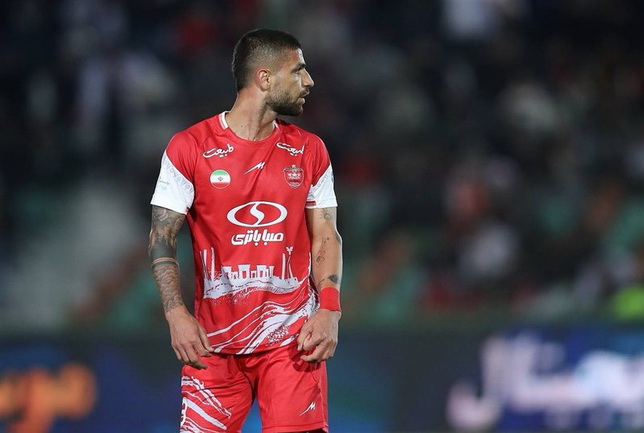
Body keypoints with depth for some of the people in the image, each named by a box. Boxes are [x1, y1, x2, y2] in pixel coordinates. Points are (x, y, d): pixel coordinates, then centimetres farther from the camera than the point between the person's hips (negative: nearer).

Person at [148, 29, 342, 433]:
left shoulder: (310, 151, 8)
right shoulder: (189, 148, -1)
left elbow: (326, 237, 10)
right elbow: (162, 238, 0)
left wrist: (329, 309, -5)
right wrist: (176, 314, -13)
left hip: (292, 338, 2)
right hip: (214, 339, -2)